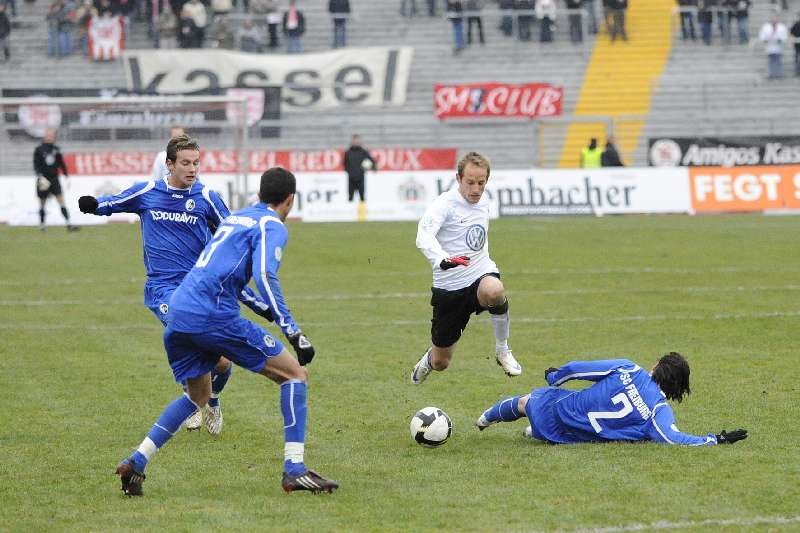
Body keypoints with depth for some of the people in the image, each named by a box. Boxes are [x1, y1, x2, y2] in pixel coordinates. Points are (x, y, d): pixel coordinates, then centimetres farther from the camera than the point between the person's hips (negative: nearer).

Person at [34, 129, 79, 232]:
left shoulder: (56, 150, 7)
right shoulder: (38, 150, -2)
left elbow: (61, 164, 14)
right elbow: (36, 165, -6)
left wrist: (66, 176, 11)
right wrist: (40, 176, -19)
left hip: (54, 179, 2)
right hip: (43, 181, -2)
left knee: (61, 200, -11)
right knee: (42, 203, 7)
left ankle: (68, 224, -19)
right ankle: (42, 224, 26)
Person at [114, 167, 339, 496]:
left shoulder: (235, 218, 26)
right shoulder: (272, 226, 1)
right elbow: (265, 276, -16)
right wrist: (293, 332, -19)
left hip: (178, 313, 8)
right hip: (213, 316, -8)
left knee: (198, 396, 28)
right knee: (294, 374, 1)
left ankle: (136, 463, 17)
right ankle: (294, 470, -7)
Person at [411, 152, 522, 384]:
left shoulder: (484, 203, 6)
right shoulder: (445, 204, -15)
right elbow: (424, 236, -33)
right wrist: (443, 260, -51)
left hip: (480, 273, 3)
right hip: (449, 286, -3)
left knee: (493, 291, -38)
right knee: (440, 363, 7)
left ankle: (502, 350, -14)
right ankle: (430, 359, 48)